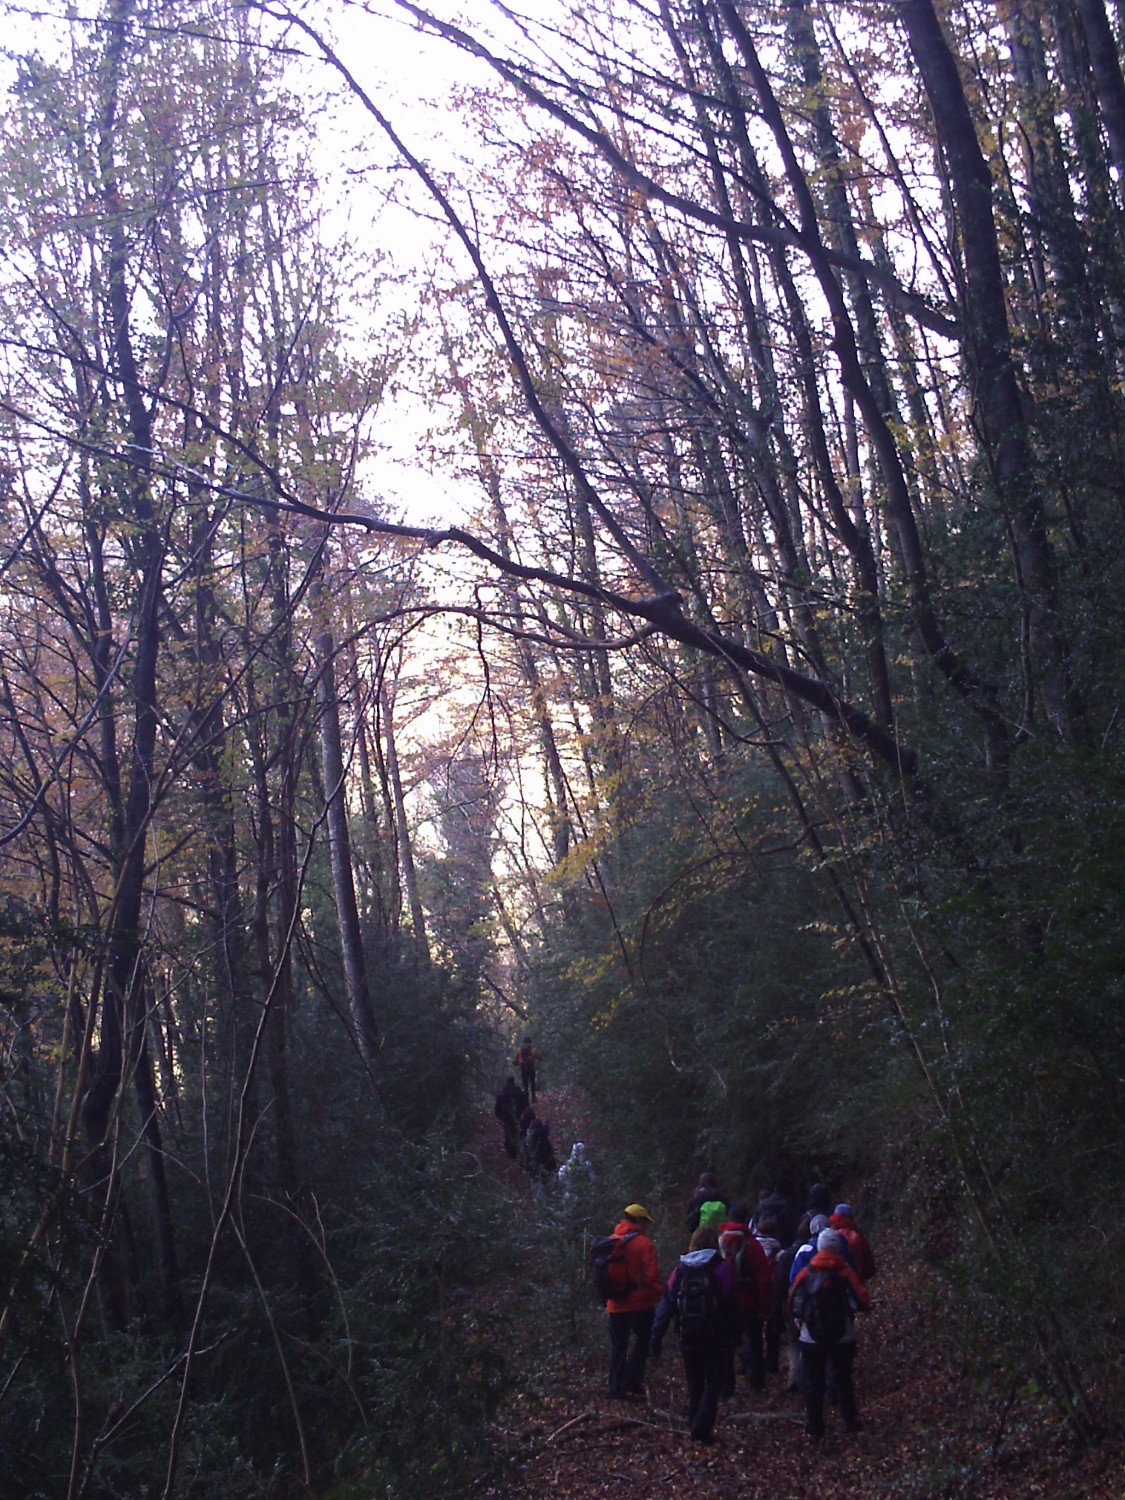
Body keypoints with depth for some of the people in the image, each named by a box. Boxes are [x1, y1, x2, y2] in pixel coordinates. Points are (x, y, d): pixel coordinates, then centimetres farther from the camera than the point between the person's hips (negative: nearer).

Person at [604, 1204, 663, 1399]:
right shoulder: (644, 1243, -10)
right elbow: (651, 1275, -15)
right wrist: (656, 1297, -5)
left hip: (616, 1305, 5)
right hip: (640, 1304, -5)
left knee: (617, 1346, 12)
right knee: (642, 1341, 10)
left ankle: (616, 1389, 11)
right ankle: (632, 1381, 0)